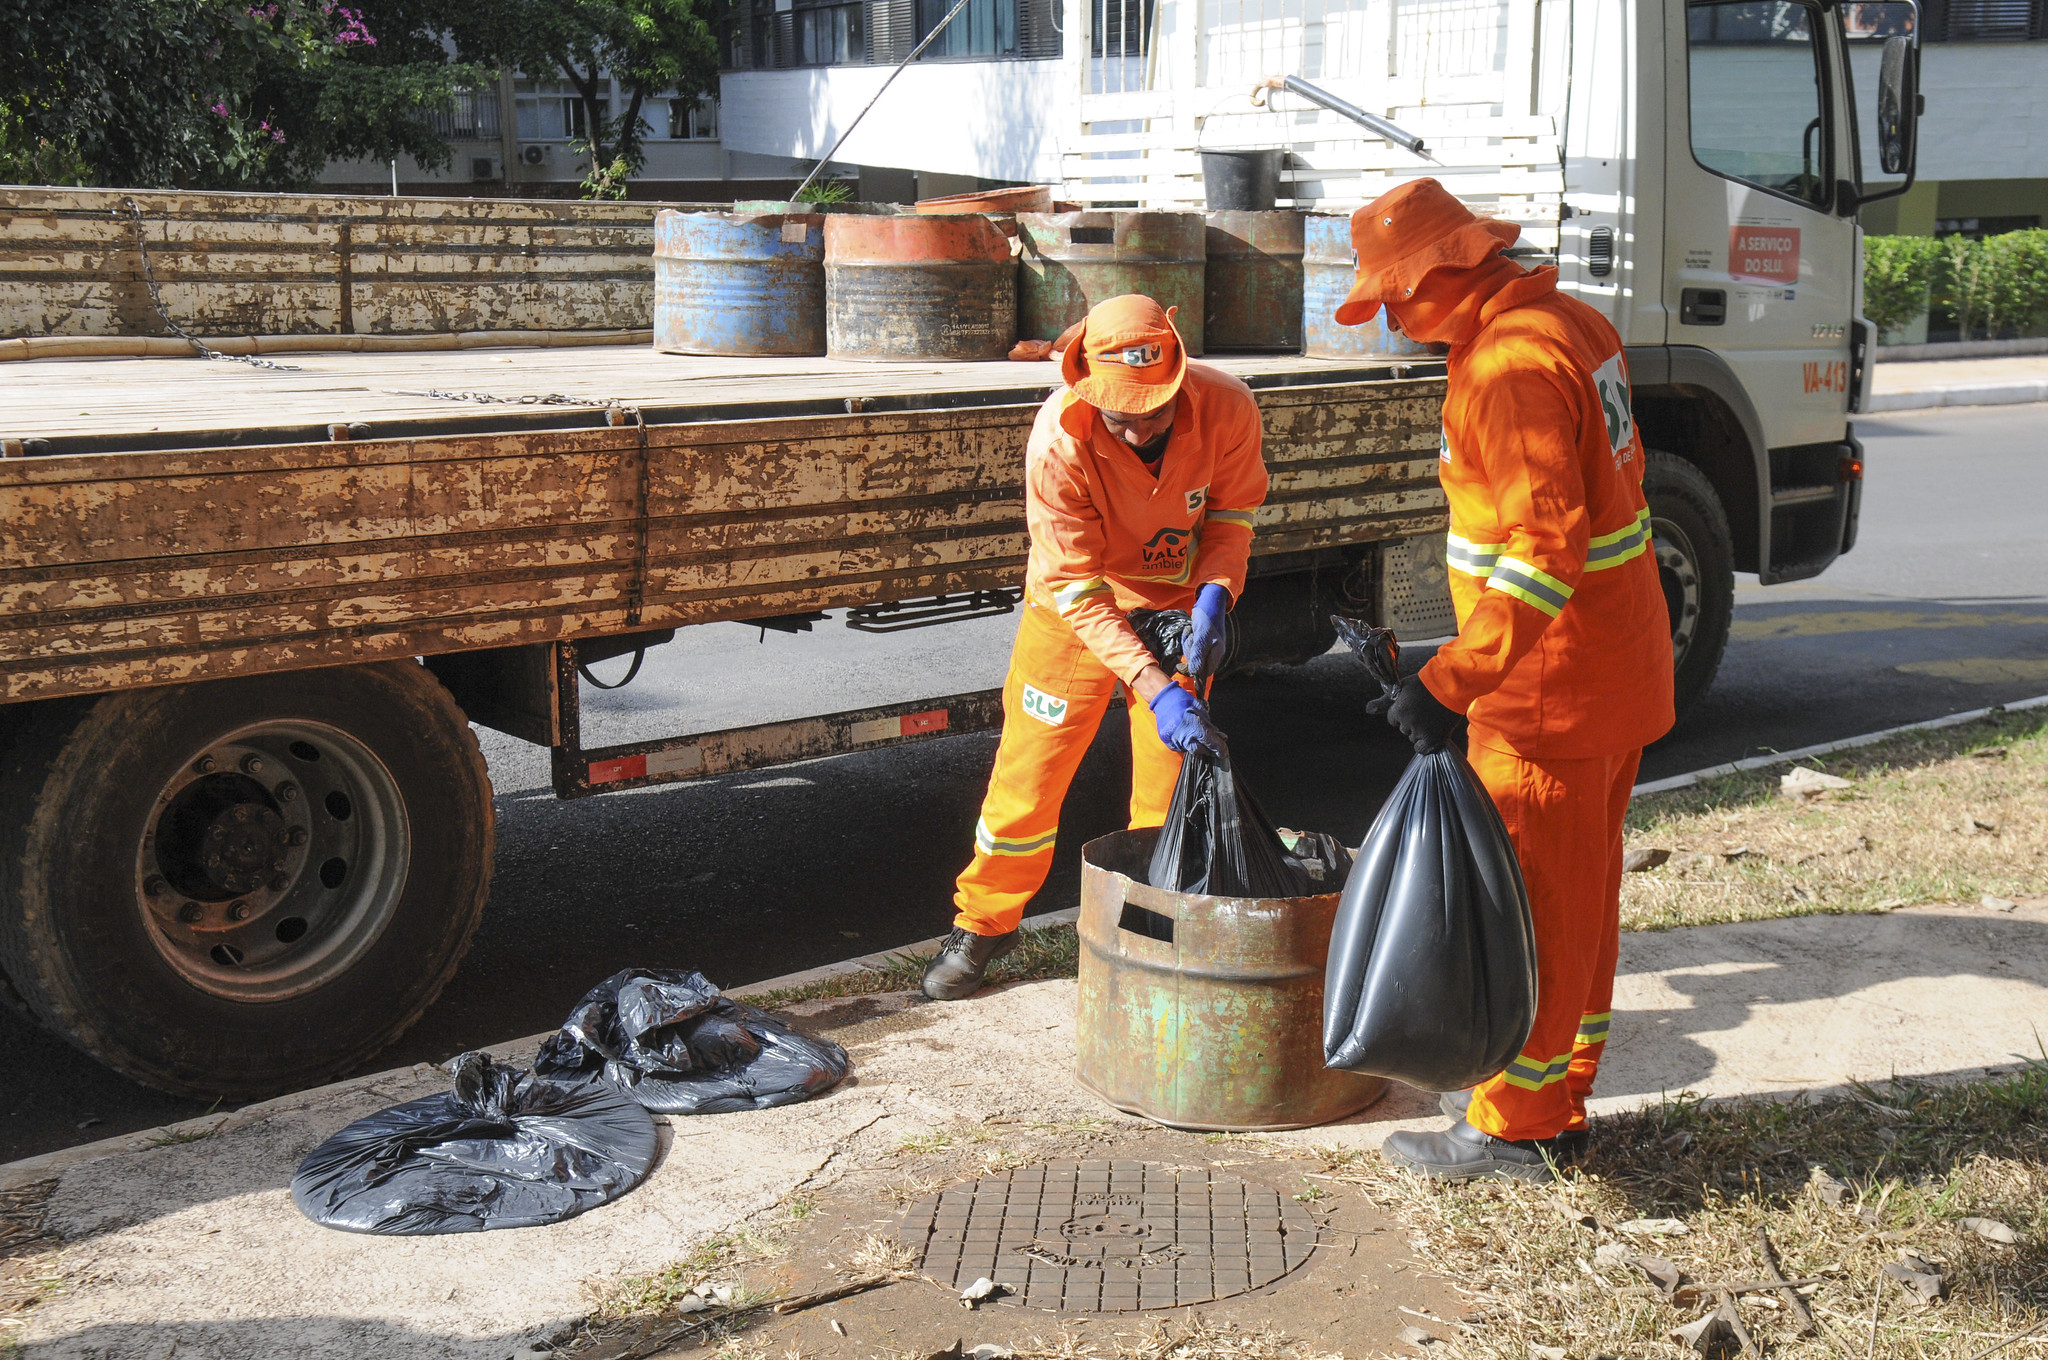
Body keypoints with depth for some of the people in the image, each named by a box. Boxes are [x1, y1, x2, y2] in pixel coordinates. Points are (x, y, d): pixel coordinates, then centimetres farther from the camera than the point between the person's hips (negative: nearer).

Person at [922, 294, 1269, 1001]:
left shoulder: (1227, 407, -27)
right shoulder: (1058, 441, -32)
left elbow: (1231, 514, -7)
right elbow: (1076, 587, -28)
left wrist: (1213, 595, -27)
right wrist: (1155, 689, -37)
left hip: (1177, 605, 2)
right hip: (1075, 608, -2)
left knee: (1173, 782, 4)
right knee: (1030, 768, 2)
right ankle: (983, 924, 24)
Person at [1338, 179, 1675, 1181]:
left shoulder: (1507, 367, -22)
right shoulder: (1573, 324, 10)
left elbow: (1543, 551, -29)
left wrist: (1452, 682, -29)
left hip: (1551, 685, -10)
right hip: (1620, 665, 10)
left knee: (1530, 900, 0)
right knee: (1580, 890, 17)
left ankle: (1516, 1128, 11)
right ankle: (1559, 1097, 29)